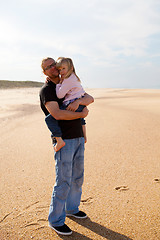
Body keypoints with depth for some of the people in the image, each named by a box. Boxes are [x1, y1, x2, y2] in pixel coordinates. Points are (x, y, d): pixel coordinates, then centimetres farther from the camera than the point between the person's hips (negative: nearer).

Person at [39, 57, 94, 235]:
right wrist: (82, 114, -14)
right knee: (63, 181, -3)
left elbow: (90, 98, 4)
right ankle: (56, 220, 14)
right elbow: (57, 114, -24)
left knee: (77, 177, 17)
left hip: (78, 138, 8)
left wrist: (79, 101, -19)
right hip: (63, 140, -7)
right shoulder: (46, 90, -8)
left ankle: (72, 208, 37)